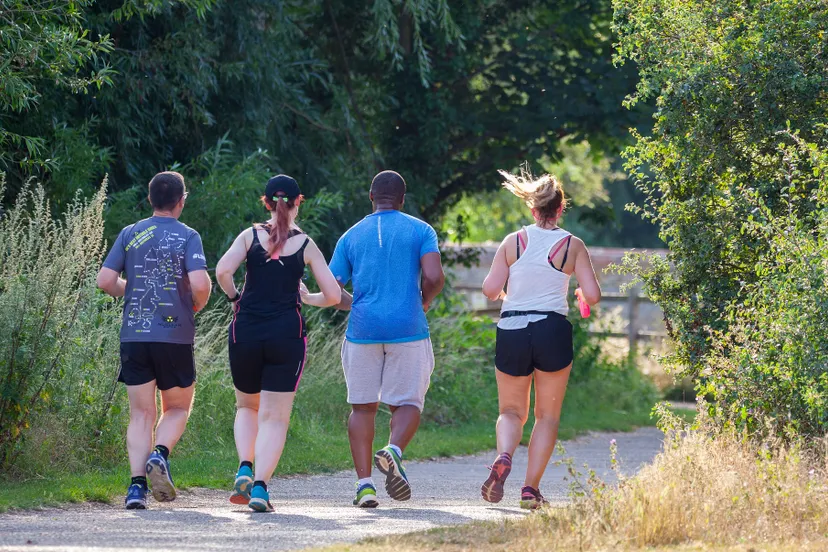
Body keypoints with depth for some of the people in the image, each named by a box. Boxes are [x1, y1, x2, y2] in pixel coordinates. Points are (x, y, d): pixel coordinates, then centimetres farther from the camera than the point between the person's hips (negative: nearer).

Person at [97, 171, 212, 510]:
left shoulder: (130, 234, 6)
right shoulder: (187, 237, -3)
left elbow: (105, 281, 1)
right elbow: (200, 283, -16)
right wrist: (197, 305, 5)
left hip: (134, 337, 2)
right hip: (175, 335, -2)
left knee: (141, 414, 6)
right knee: (177, 408, 14)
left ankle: (137, 485, -8)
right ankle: (160, 454, -14)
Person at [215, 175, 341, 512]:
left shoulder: (250, 236, 3)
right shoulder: (306, 245, 3)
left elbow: (222, 272, -13)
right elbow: (333, 296, 1)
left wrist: (234, 298, 6)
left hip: (245, 332, 1)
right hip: (287, 333, -1)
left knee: (247, 406, 22)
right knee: (275, 417, 2)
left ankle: (245, 468, 0)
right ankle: (260, 486, -14)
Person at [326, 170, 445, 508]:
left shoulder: (351, 236, 10)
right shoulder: (420, 231, 4)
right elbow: (434, 277, -10)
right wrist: (424, 302, 10)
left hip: (363, 329, 2)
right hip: (408, 329, -2)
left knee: (362, 406, 9)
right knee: (407, 403, 7)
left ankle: (364, 482, 1)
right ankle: (394, 451, -23)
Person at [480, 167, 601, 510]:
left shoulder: (513, 241, 2)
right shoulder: (573, 246, 0)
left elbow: (490, 289, -2)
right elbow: (593, 295, -4)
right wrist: (583, 299, 19)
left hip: (512, 331, 1)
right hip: (552, 330, -1)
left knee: (511, 412, 15)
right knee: (547, 415, 12)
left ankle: (503, 457, -16)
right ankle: (531, 487, 2)